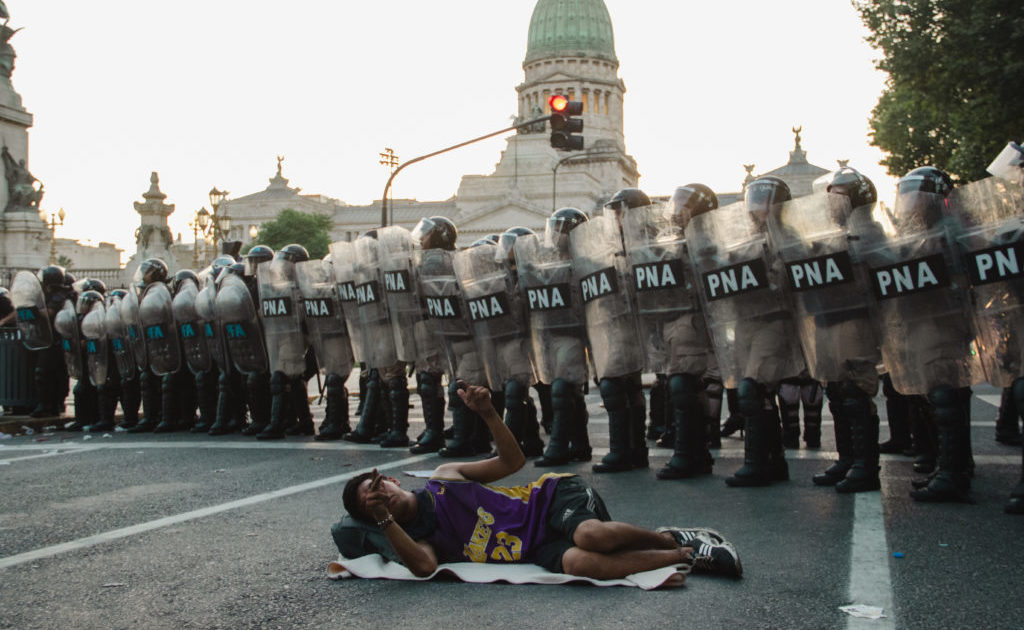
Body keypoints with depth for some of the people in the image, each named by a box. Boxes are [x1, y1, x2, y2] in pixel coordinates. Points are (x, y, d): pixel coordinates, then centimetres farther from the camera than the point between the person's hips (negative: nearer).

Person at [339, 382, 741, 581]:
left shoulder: (443, 477, 11)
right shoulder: (415, 539, 7)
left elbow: (512, 461, 10)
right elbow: (424, 565, -19)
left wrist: (488, 413, -7)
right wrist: (384, 521, -27)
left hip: (551, 498, 1)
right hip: (538, 551, -1)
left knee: (592, 534, -36)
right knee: (576, 562, -36)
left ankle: (674, 539, -7)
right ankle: (685, 557, -19)